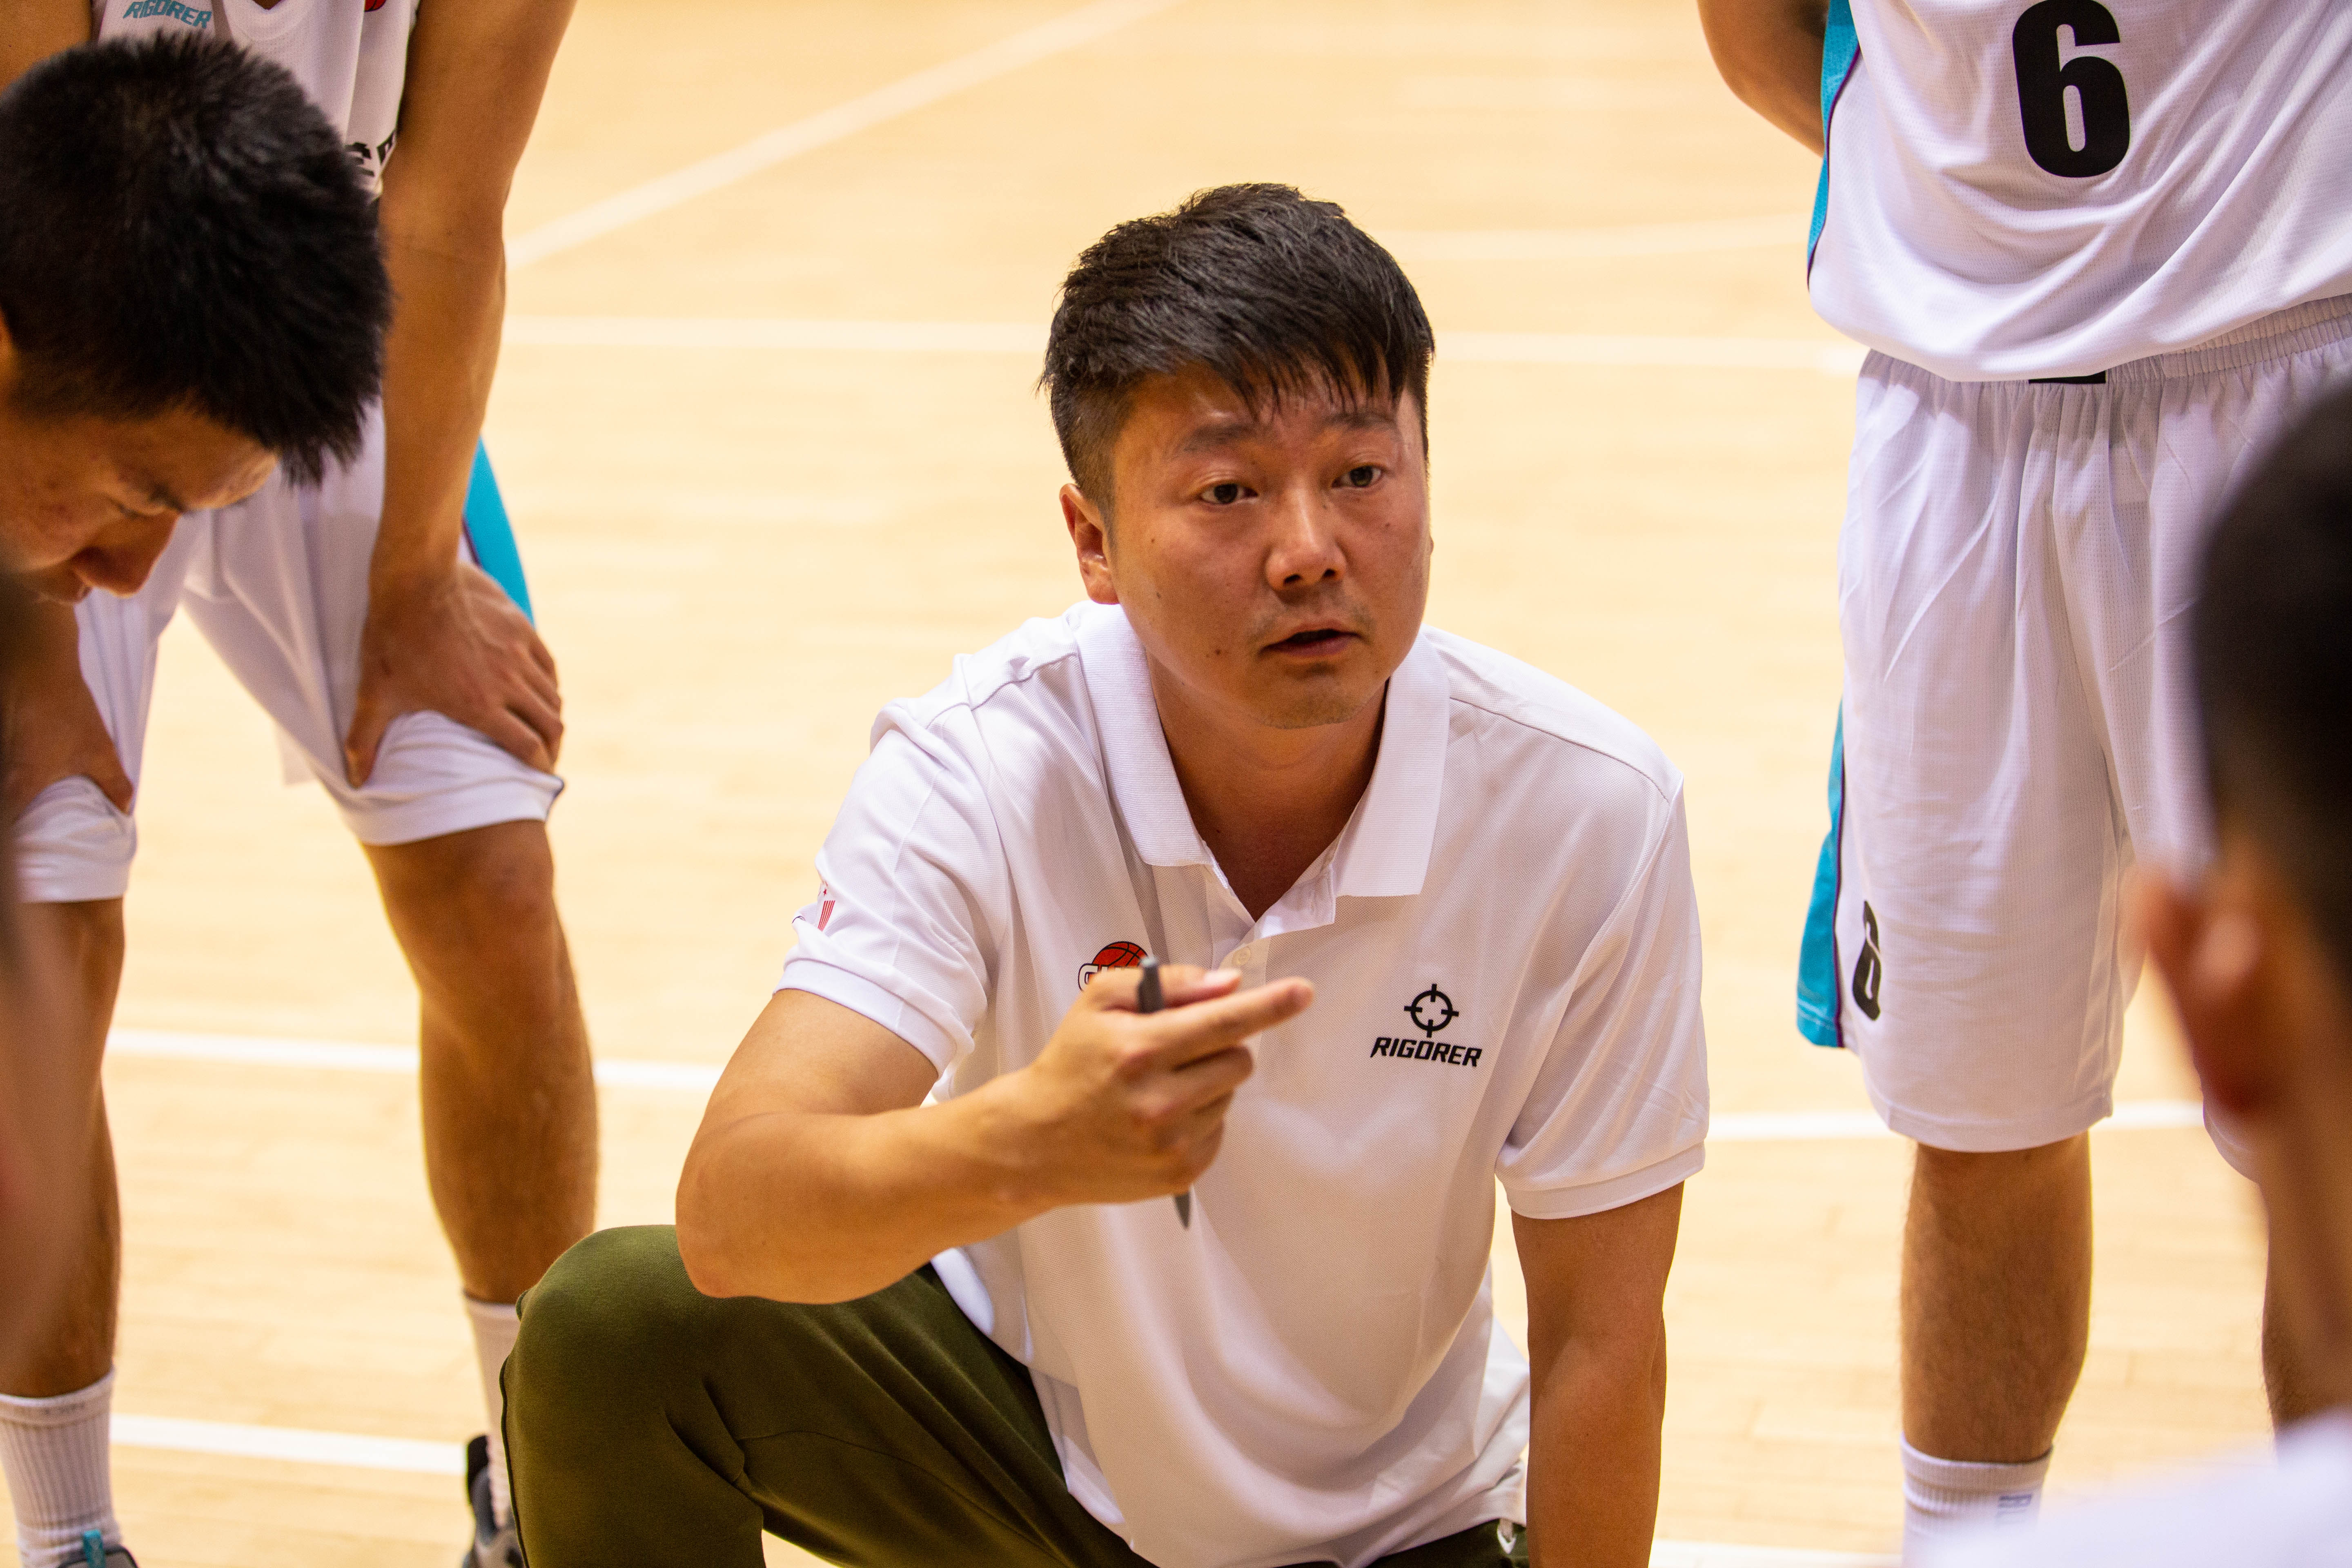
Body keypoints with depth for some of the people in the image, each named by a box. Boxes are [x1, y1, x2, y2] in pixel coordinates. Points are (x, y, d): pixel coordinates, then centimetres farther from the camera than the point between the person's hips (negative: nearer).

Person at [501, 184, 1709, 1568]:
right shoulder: (976, 774, -24)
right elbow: (729, 1215, -37)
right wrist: (1022, 1144, -56)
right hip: (1017, 1416, 0)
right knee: (612, 1321, -24)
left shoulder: (1590, 812, -22)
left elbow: (1599, 1339, -12)